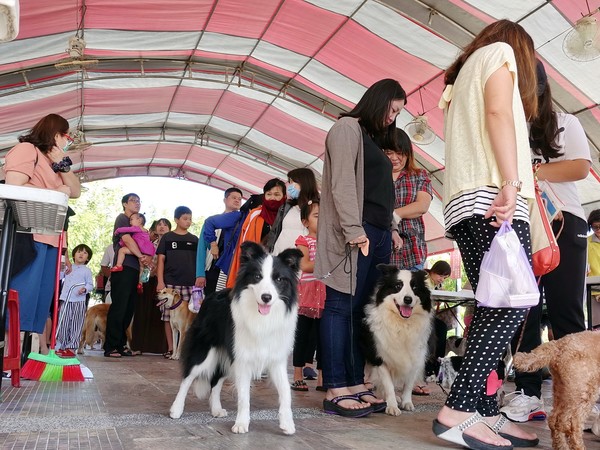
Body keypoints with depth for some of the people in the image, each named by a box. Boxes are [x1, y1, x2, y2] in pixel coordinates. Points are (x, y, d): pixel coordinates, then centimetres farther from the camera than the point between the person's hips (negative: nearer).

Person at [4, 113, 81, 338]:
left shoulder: (53, 162, 28)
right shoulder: (26, 150, -1)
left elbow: (75, 192, 19)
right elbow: (13, 188, -15)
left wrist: (63, 165, 5)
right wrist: (55, 193, -7)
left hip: (49, 239, 9)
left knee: (41, 297, 6)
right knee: (20, 294, -11)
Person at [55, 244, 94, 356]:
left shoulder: (86, 270, 5)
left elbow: (90, 285, 2)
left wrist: (85, 289, -16)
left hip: (79, 302, -3)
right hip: (65, 300, 3)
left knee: (75, 326, -1)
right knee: (62, 324, 4)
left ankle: (71, 347, 3)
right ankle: (60, 346, 12)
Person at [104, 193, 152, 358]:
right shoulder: (122, 218, 2)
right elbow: (127, 239, -12)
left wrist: (145, 258, -2)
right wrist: (141, 256, -9)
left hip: (133, 269, 8)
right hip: (123, 268, -8)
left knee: (129, 309, 7)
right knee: (118, 307, -10)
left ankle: (121, 345, 12)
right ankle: (110, 347, -8)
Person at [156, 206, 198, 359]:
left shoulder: (194, 240, 13)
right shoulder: (167, 238, 7)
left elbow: (198, 261, 15)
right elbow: (161, 260, 4)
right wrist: (160, 281, -4)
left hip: (190, 283, 1)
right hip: (170, 283, -1)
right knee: (169, 316, -1)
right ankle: (170, 348, 7)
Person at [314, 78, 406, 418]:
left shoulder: (375, 139, 27)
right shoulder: (348, 127, 0)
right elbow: (342, 183, -12)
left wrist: (390, 229, 16)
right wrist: (355, 230, -19)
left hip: (378, 235, 9)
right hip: (357, 234, -9)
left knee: (362, 310, 6)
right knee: (342, 307, -8)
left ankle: (356, 384, 10)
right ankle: (336, 391, -5)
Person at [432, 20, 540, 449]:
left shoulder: (463, 75, 33)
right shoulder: (501, 51, 11)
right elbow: (498, 113, -9)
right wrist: (511, 183, -19)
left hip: (468, 204, 9)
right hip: (491, 197, -9)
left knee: (493, 310, 3)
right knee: (512, 305, -15)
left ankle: (485, 412, 2)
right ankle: (458, 410, -19)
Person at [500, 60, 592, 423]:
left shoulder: (565, 123, 15)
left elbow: (581, 167, 1)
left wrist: (530, 171, -11)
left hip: (562, 223, -1)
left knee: (565, 310, -4)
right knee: (522, 311, -1)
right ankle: (528, 394, 3)